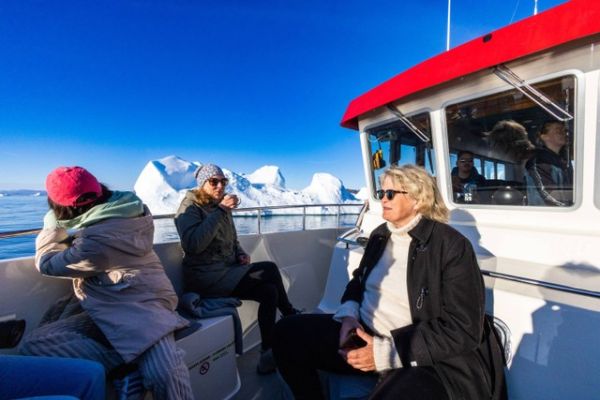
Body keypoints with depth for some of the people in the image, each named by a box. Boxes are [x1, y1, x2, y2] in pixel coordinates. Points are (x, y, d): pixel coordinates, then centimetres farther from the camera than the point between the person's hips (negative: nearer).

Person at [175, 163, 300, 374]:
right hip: (206, 277, -7)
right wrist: (220, 211, -26)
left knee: (269, 291, -12)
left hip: (227, 272, 8)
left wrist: (241, 254, 2)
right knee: (270, 269, -21)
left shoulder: (222, 208, 14)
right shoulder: (190, 207, -6)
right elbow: (193, 244, -24)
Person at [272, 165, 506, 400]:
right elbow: (359, 281, 17)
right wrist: (349, 314, -5)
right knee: (287, 332, -6)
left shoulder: (452, 245, -11)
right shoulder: (380, 234, 8)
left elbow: (463, 330, -16)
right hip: (365, 334, 6)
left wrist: (388, 351, -22)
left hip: (426, 358, -5)